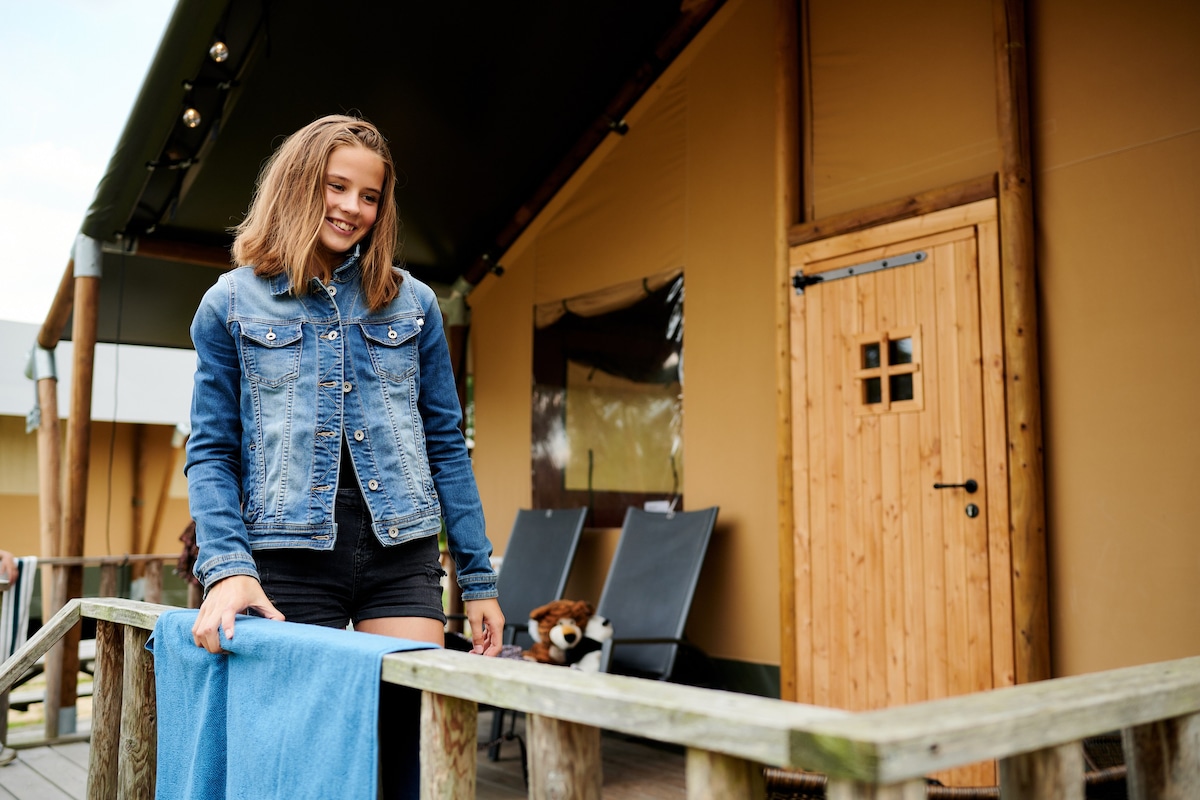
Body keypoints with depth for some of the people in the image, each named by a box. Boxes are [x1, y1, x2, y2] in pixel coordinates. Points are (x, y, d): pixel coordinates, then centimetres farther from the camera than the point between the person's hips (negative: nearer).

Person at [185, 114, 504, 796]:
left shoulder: (412, 303, 9)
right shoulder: (232, 304, 6)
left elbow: (446, 445, 10)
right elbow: (211, 452, 3)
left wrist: (478, 578, 6)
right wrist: (226, 568, -13)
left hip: (401, 557, 1)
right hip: (290, 557, -1)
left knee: (416, 744, -2)